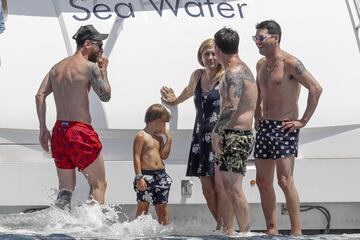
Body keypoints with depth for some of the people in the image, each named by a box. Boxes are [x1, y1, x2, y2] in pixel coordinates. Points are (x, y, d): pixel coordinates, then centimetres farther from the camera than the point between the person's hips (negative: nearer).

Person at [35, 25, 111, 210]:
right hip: (80, 131, -7)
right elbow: (105, 95, -3)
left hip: (59, 131, 7)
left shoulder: (57, 67, 16)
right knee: (98, 184, 0)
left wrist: (43, 129, 10)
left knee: (65, 188, 12)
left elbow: (40, 96, 9)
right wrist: (103, 70, 10)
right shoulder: (89, 67, -6)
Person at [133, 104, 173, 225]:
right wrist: (139, 177, -19)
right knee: (143, 206, -6)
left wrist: (168, 140, 11)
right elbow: (137, 157, -11)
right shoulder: (141, 135, -6)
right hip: (146, 174, -7)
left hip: (161, 174, 7)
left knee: (162, 207, 7)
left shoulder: (159, 137, 17)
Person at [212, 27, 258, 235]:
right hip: (233, 136, 11)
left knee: (234, 189, -13)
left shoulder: (234, 72, -15)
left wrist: (216, 131, -20)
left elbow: (231, 107, -27)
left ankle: (245, 233, -14)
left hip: (235, 136, -11)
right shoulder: (241, 68, 18)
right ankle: (228, 231, 22)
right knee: (225, 187, 15)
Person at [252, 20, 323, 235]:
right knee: (263, 181, 7)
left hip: (285, 128, -8)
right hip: (265, 127, 8)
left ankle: (297, 232, -11)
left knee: (285, 180, -14)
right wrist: (258, 117, 16)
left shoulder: (290, 63, -12)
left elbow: (316, 88, -18)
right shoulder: (261, 64, 13)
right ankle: (272, 230, 13)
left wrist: (304, 120, -16)